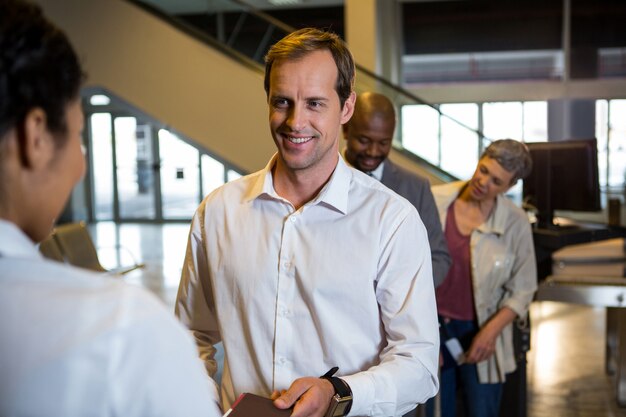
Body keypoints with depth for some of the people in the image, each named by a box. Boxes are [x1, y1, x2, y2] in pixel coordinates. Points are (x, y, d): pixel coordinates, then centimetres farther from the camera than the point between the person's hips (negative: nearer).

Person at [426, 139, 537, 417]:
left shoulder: (515, 223, -8)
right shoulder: (435, 200, -8)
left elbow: (522, 290, -1)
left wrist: (491, 331, -12)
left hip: (480, 333, 0)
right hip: (432, 327, 1)